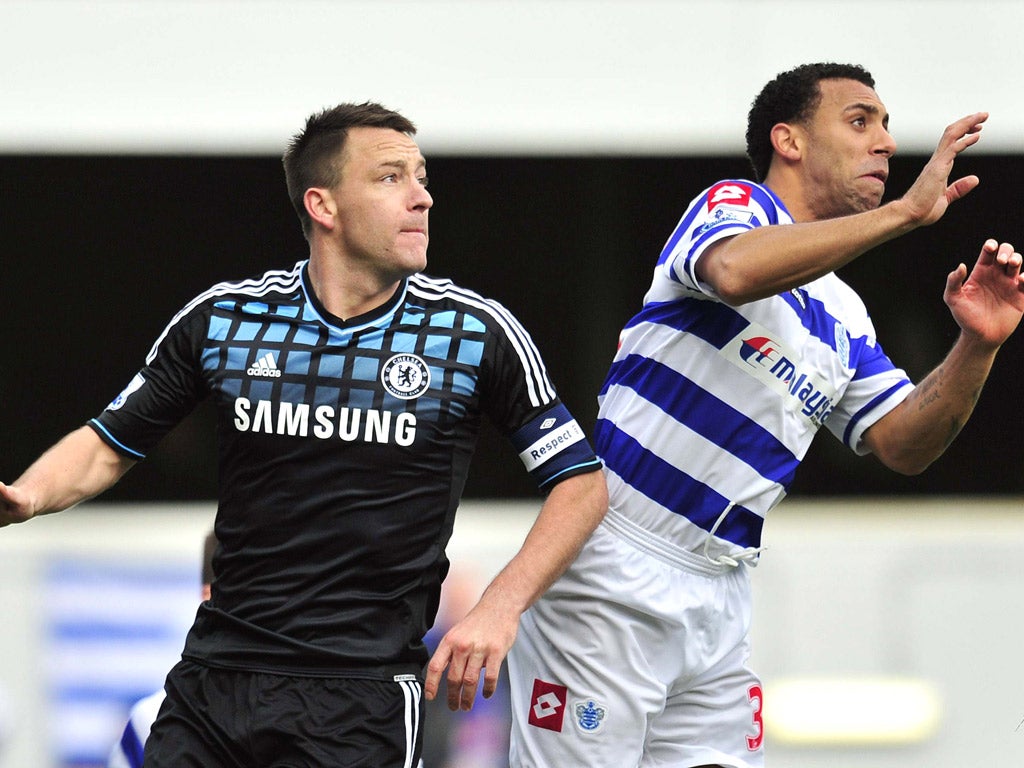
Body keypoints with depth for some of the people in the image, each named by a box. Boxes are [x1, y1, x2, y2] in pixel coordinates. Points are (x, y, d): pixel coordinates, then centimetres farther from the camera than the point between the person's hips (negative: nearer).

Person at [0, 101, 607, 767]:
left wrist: (500, 609, -9)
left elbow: (580, 481, 4)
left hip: (365, 700, -2)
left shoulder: (477, 332, -2)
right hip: (214, 680, 2)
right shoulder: (221, 318, 3)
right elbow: (109, 446, 14)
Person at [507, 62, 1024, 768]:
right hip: (610, 575, -8)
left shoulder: (844, 319, 18)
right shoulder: (733, 207, -4)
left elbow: (902, 444, 13)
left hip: (718, 597, 8)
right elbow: (736, 271, -28)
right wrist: (907, 211, -27)